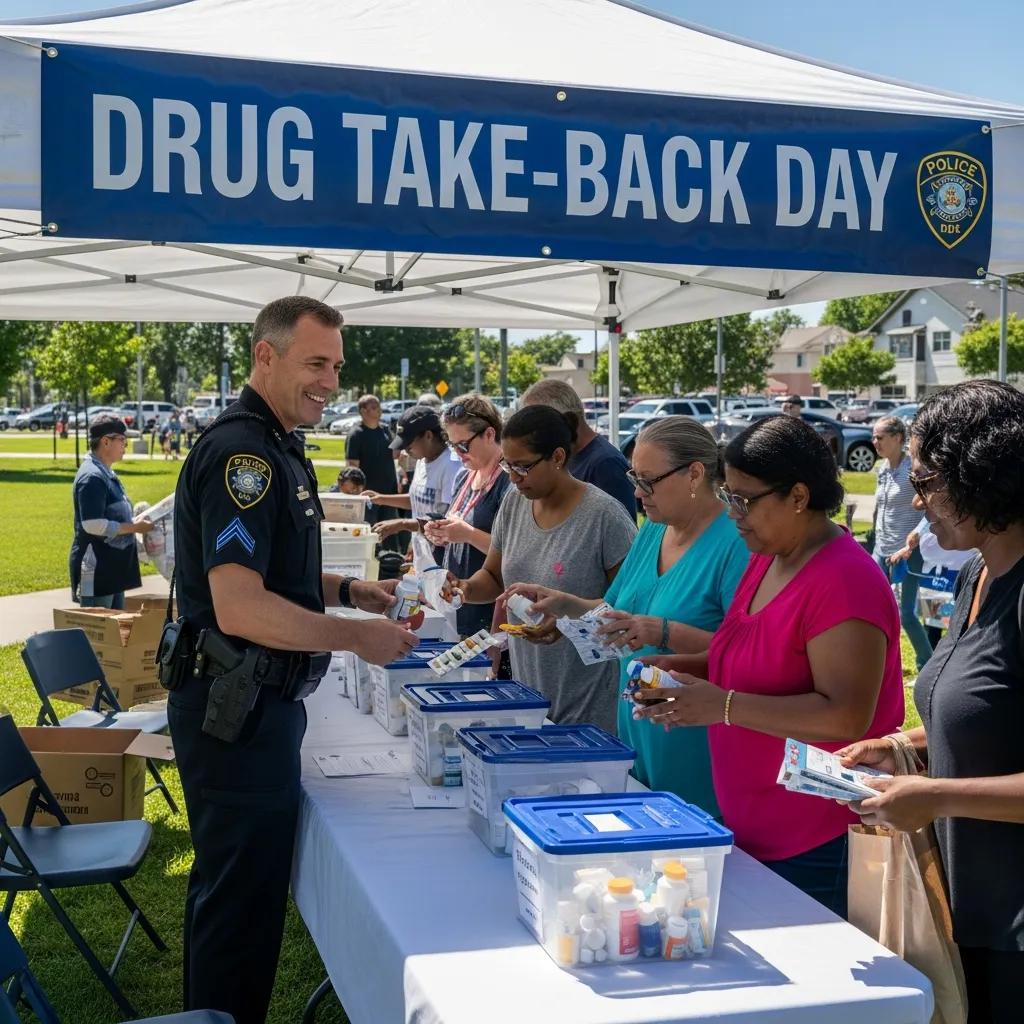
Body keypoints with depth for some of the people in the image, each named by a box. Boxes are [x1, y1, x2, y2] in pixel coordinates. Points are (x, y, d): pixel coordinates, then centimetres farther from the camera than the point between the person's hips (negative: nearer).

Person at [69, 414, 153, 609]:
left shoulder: (107, 474, 15)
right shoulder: (92, 477, -17)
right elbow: (93, 525, -23)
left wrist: (136, 522, 11)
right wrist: (134, 527, -16)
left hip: (113, 568, 10)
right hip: (96, 570, -10)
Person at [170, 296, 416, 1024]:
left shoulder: (276, 447, 12)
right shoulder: (241, 452, -20)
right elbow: (240, 609, -28)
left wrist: (345, 590, 9)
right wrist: (357, 636, -20)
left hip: (257, 703, 11)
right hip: (236, 708, -11)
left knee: (231, 885, 22)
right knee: (243, 895, 2)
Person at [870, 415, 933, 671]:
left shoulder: (913, 469, -14)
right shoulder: (882, 469, 7)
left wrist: (908, 547, -20)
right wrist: (876, 536, 15)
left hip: (908, 552, -7)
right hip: (881, 549, 7)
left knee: (906, 614, -4)